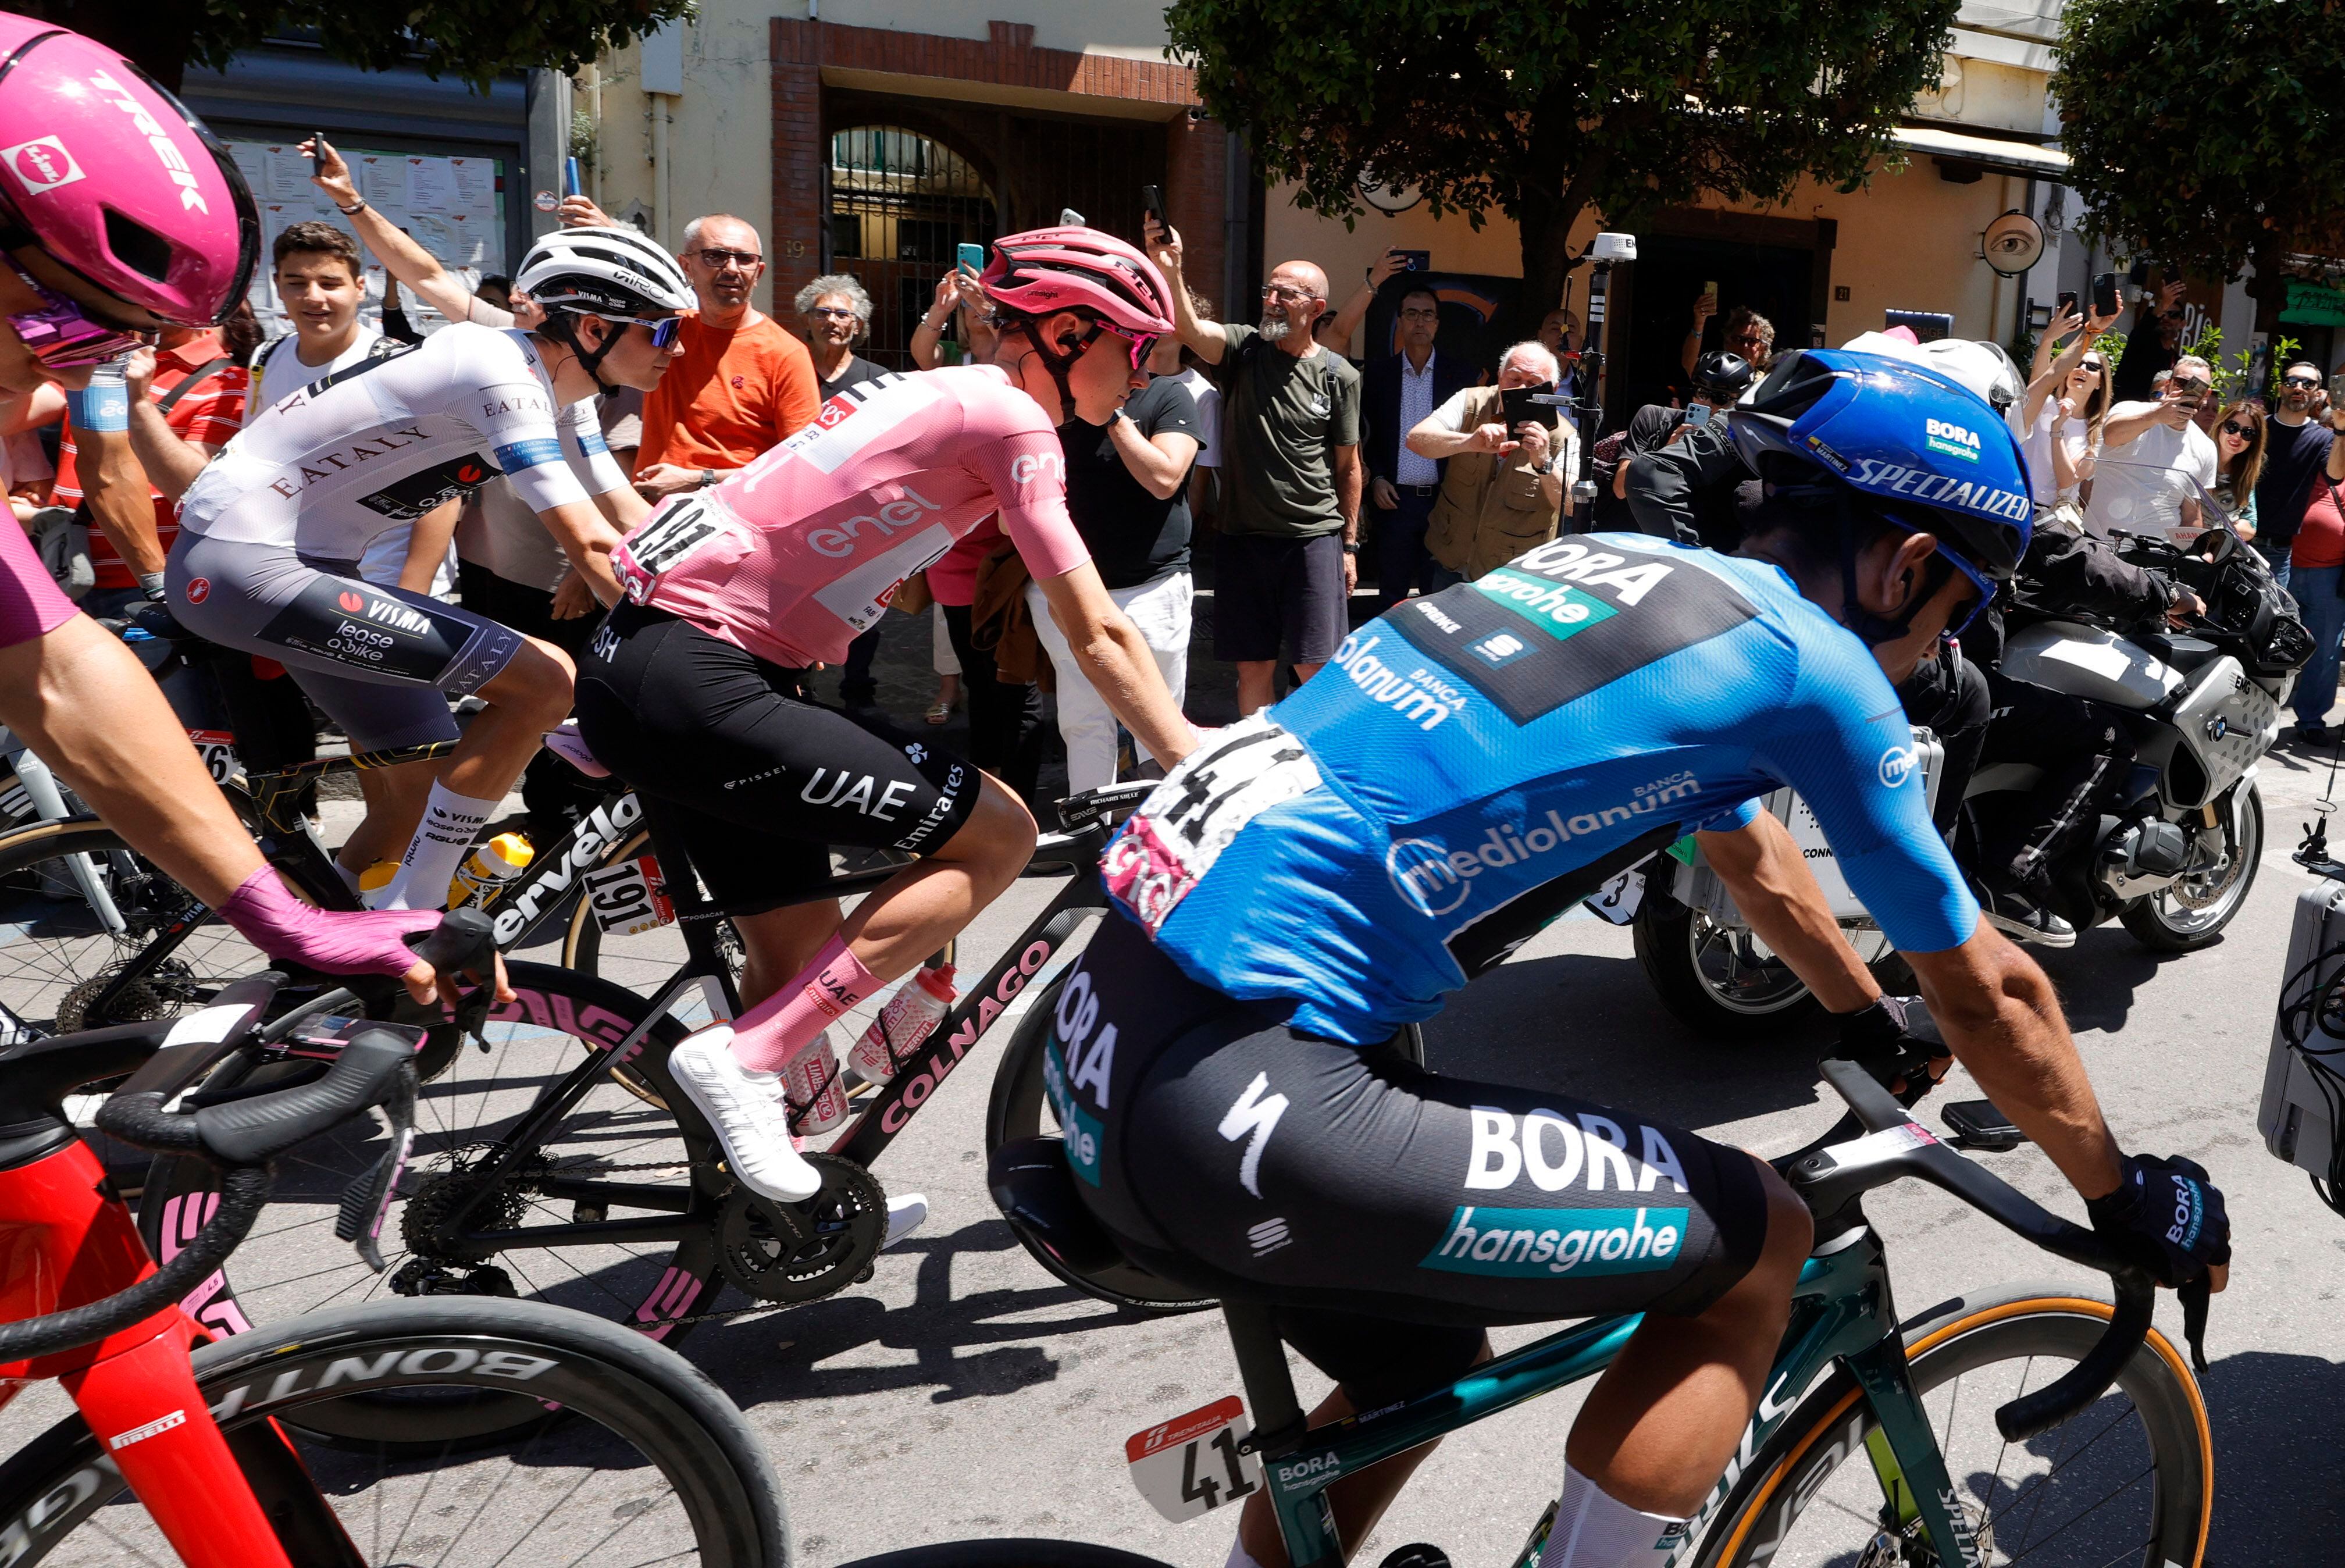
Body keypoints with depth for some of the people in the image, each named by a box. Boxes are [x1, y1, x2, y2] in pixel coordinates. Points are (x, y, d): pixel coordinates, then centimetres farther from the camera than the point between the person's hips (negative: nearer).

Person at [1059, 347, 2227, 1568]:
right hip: (1235, 1106, -9)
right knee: (1755, 1243, 5)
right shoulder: (1806, 659, -4)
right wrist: (2126, 1197, 24)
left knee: (1424, 1372, 30)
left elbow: (1753, 852, 35)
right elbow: (1986, 994, 7)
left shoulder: (1629, 562, 19)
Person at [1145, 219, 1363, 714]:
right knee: (1253, 665, 7)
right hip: (1243, 537, 1)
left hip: (1314, 538, -1)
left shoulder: (1339, 376, 1)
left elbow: (1348, 466, 6)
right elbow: (1189, 328, -20)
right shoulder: (1243, 348, 1)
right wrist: (1170, 270, -38)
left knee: (1315, 668, 0)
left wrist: (1349, 544, 5)